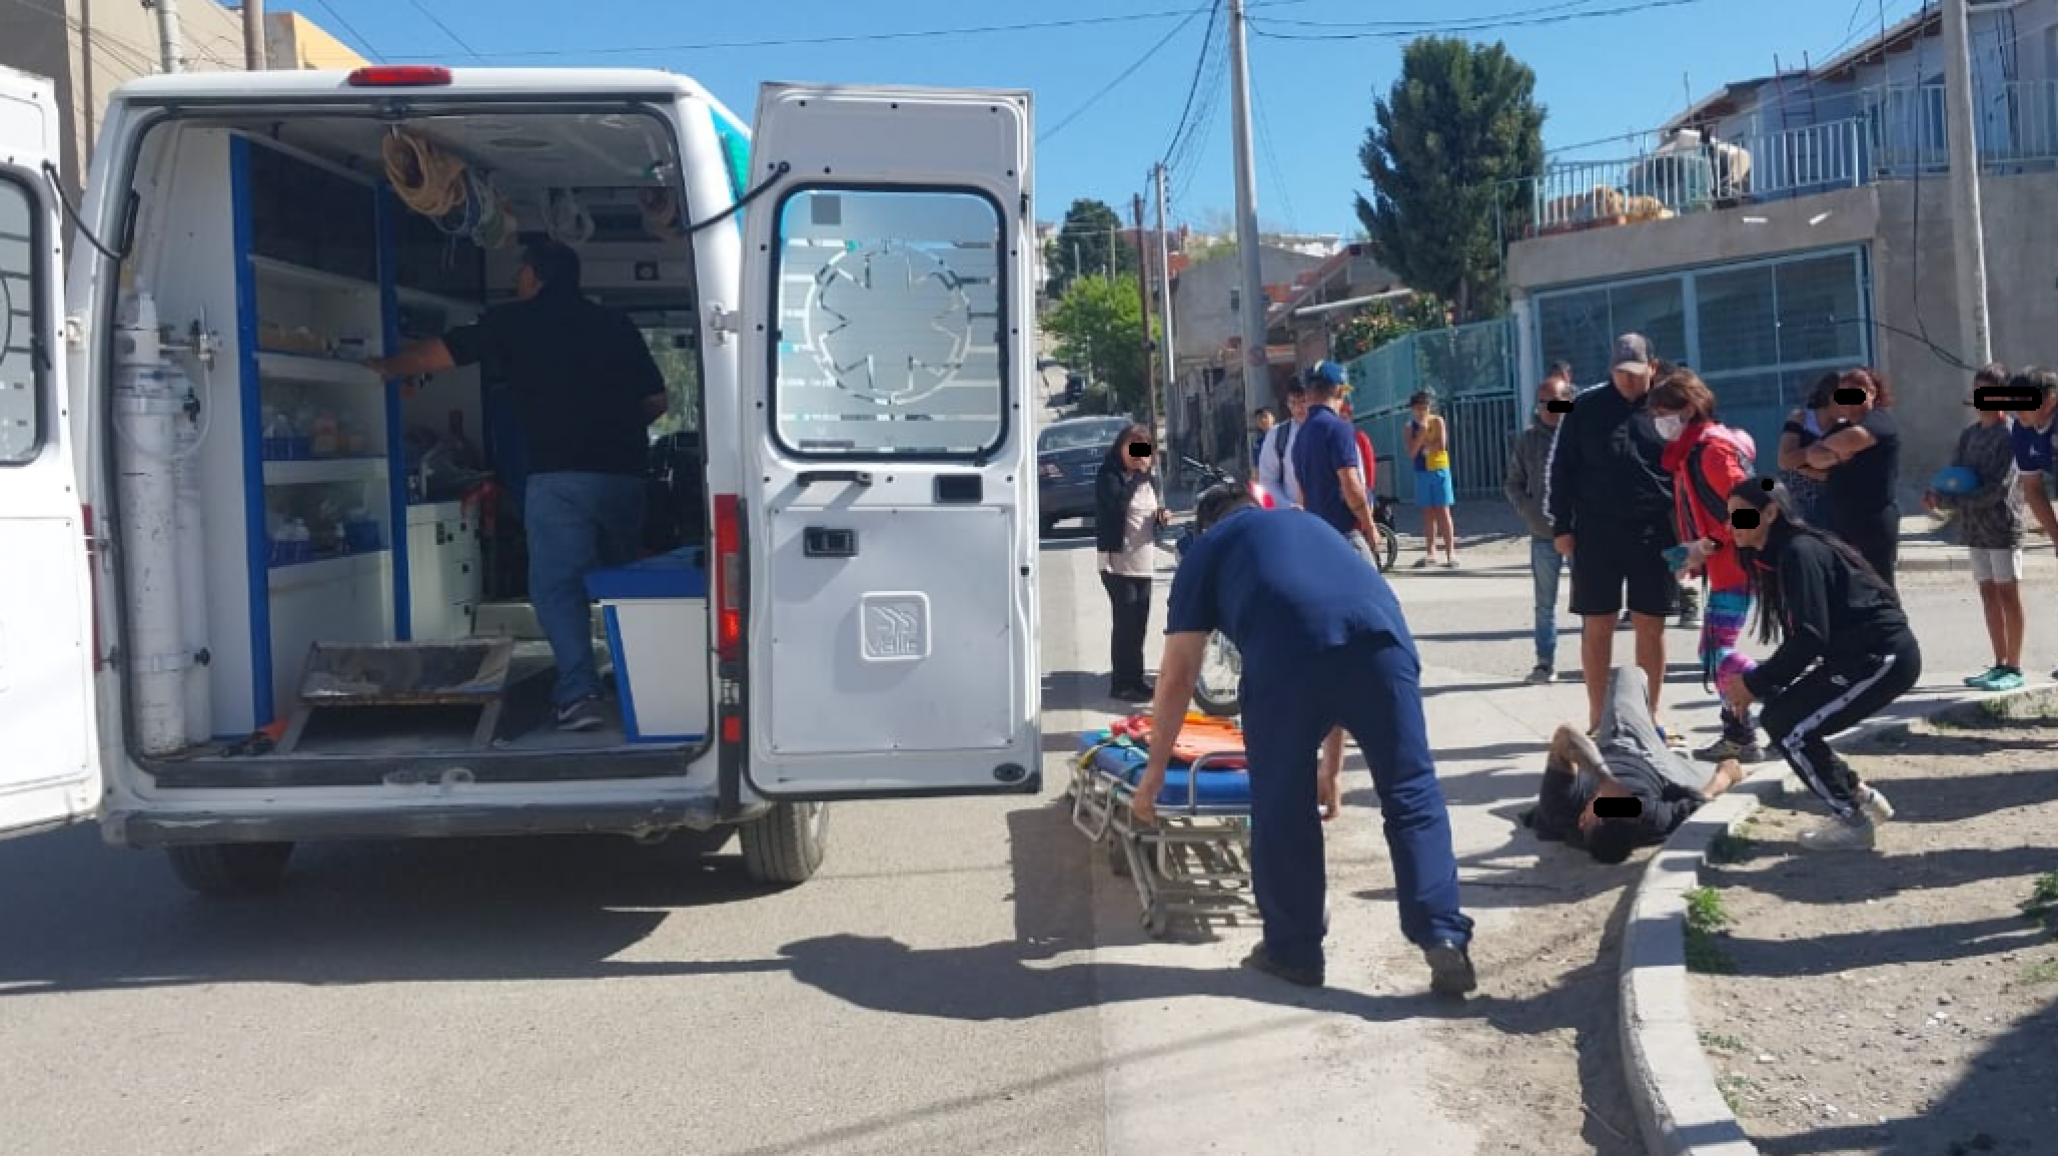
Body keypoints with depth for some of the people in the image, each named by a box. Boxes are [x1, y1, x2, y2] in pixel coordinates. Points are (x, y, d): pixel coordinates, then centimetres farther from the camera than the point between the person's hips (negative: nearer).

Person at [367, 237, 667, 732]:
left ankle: (579, 694, -15)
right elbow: (655, 401, 14)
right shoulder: (617, 325, 14)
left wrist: (386, 368, 31)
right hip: (624, 473, 5)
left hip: (560, 474, -4)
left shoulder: (515, 321, 5)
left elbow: (440, 353, 14)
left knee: (557, 584, -3)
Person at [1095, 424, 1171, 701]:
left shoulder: (1150, 478, 12)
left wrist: (1162, 516, 1)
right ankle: (1122, 683, -2)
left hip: (1145, 561, 7)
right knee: (1125, 621, -8)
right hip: (1118, 561, -7)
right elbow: (1118, 501, -28)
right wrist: (1137, 474, -24)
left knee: (1139, 623, 11)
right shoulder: (1108, 476, -8)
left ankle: (1136, 679, 20)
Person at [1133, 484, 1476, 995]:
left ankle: (1293, 951, 23)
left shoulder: (1205, 550, 30)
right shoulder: (1309, 523, 42)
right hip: (1382, 631, 3)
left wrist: (1155, 769, 34)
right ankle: (1444, 938, 5)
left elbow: (1177, 676, 24)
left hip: (1286, 648, -3)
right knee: (1412, 794, 12)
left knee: (1281, 804, 12)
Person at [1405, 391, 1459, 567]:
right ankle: (1430, 553, 13)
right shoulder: (1411, 426, 5)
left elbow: (1441, 445, -15)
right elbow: (1411, 452, -6)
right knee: (1428, 513, 7)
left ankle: (1450, 553, -5)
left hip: (1439, 470, -3)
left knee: (1442, 511, -5)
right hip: (1421, 472, 3)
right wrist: (1421, 433, -15)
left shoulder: (1438, 421, -4)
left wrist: (1424, 447, -5)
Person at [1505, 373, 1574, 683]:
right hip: (1543, 535, 3)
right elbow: (1512, 483, 11)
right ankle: (1545, 661, 17)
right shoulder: (1527, 440, 3)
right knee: (1545, 604, 10)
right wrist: (1528, 511, -3)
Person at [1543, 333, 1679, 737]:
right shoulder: (1586, 406, 1)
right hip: (1596, 534, 0)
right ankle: (1597, 718, 12)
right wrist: (1561, 526, -2)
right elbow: (1559, 468, 3)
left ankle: (1649, 716, 17)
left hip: (1654, 534, 1)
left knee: (1651, 627, 5)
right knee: (1597, 626, 3)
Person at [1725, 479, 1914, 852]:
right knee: (1782, 713, 8)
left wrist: (1754, 684, -15)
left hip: (1884, 658, -9)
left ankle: (1852, 821, 0)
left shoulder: (1799, 553, -17)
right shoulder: (1777, 557, 11)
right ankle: (1861, 797, 19)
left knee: (1786, 724, -11)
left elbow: (1809, 639, -23)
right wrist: (1760, 681, 1)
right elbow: (1801, 638, 12)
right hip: (1858, 656, 9)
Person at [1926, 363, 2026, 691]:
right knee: (1989, 594, 10)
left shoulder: (2009, 434, -12)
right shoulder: (1969, 433, 10)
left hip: (2003, 527, -7)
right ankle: (2000, 665, 18)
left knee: (2008, 595, -1)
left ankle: (2014, 668, 5)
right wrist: (1939, 495, -12)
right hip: (1976, 528, 7)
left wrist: (1948, 501, -19)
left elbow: (1996, 489, -18)